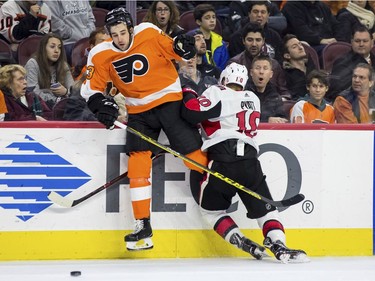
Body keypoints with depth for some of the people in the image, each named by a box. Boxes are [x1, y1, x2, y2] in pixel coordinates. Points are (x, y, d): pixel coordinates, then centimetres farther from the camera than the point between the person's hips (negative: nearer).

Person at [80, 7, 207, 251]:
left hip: (170, 100, -2)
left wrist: (183, 47, -27)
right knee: (137, 160, -9)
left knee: (192, 151, -8)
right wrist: (101, 104, -21)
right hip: (139, 111, 2)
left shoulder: (150, 34, -13)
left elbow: (175, 52, -4)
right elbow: (91, 88, -2)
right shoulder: (101, 55, -7)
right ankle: (143, 226, -7)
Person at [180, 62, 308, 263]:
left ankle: (241, 242, -2)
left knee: (210, 209, 14)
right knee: (264, 207, 8)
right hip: (250, 161, 4)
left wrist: (189, 95, 11)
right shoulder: (252, 99, 24)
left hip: (223, 159, -4)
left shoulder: (218, 93, 4)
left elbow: (192, 112, -8)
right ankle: (279, 246, -13)